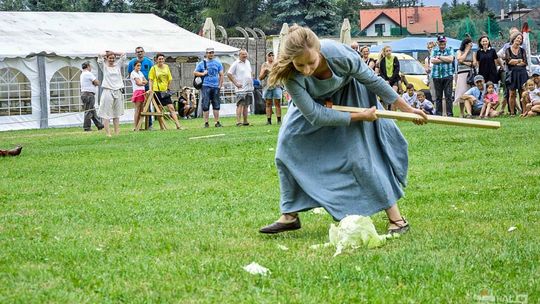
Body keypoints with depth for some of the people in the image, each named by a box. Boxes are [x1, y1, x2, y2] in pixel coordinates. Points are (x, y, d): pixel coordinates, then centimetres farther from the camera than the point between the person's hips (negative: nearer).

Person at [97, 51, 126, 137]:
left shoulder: (118, 65, 12)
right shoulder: (104, 66, 4)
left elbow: (123, 55, 10)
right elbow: (100, 56, -8)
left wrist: (113, 53, 11)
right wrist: (107, 54, 8)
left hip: (118, 91, 4)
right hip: (107, 91, -4)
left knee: (117, 114, 8)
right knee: (106, 114, -7)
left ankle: (117, 132, 11)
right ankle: (107, 133, -9)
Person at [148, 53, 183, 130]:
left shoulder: (166, 67, 8)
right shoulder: (153, 68, -2)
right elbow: (150, 80, -3)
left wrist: (168, 88, 10)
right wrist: (150, 89, -14)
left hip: (165, 91, 3)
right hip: (157, 91, -3)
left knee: (171, 108, -3)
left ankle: (178, 125, -8)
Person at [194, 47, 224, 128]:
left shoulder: (218, 63, 10)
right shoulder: (202, 63, 6)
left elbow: (221, 75, 11)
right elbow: (195, 73, 9)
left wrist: (220, 85, 1)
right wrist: (202, 74, -8)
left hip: (215, 86, 2)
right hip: (206, 86, -2)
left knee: (216, 105, 3)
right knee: (205, 105, -5)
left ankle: (217, 122, 7)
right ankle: (206, 122, -2)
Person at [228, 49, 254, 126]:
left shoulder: (248, 62, 15)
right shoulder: (236, 63, -8)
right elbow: (229, 74, -12)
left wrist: (251, 80, 16)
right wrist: (236, 83, -14)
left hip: (249, 88, 7)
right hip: (241, 88, -7)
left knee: (246, 105, 11)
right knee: (240, 105, -13)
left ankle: (245, 121, 16)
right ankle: (238, 121, -17)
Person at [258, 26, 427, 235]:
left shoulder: (339, 55, -40)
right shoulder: (292, 77, -38)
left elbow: (373, 80, -22)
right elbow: (315, 115, -30)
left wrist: (406, 108, -14)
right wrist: (359, 116, -28)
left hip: (349, 95, -2)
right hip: (315, 101, 2)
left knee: (360, 154, -11)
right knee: (288, 144, -5)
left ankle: (396, 219, -6)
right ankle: (290, 216, 8)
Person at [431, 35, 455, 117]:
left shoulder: (449, 49, 8)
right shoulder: (434, 50, 11)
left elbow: (451, 59, -9)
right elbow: (432, 60, -5)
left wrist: (439, 57, -6)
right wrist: (445, 59, -7)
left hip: (448, 75, -2)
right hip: (437, 76, 2)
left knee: (448, 95, -6)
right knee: (438, 96, 4)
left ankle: (449, 113, -6)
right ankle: (438, 113, 8)